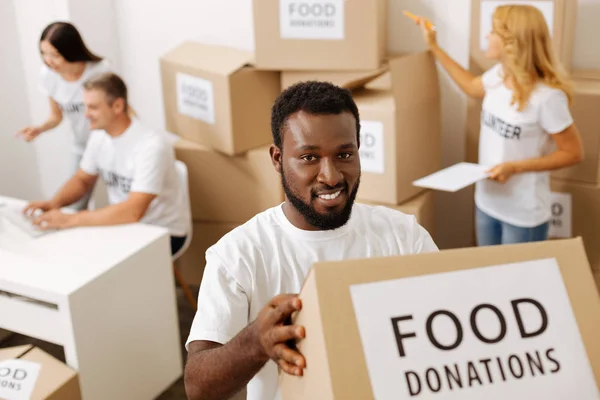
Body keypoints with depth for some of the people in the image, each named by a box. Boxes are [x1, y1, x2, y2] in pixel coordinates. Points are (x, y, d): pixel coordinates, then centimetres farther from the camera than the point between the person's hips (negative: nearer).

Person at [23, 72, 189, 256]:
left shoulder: (151, 145, -28)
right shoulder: (99, 135, -3)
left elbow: (133, 211, -36)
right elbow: (82, 180, 11)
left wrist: (70, 219, -35)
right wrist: (53, 203, -11)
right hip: (124, 222, 7)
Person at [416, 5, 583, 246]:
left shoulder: (547, 96, -24)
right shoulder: (498, 75, -2)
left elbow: (573, 154, -15)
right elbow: (472, 87, 22)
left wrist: (516, 167, -23)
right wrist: (434, 47, 23)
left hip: (523, 216, -7)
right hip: (486, 203, 7)